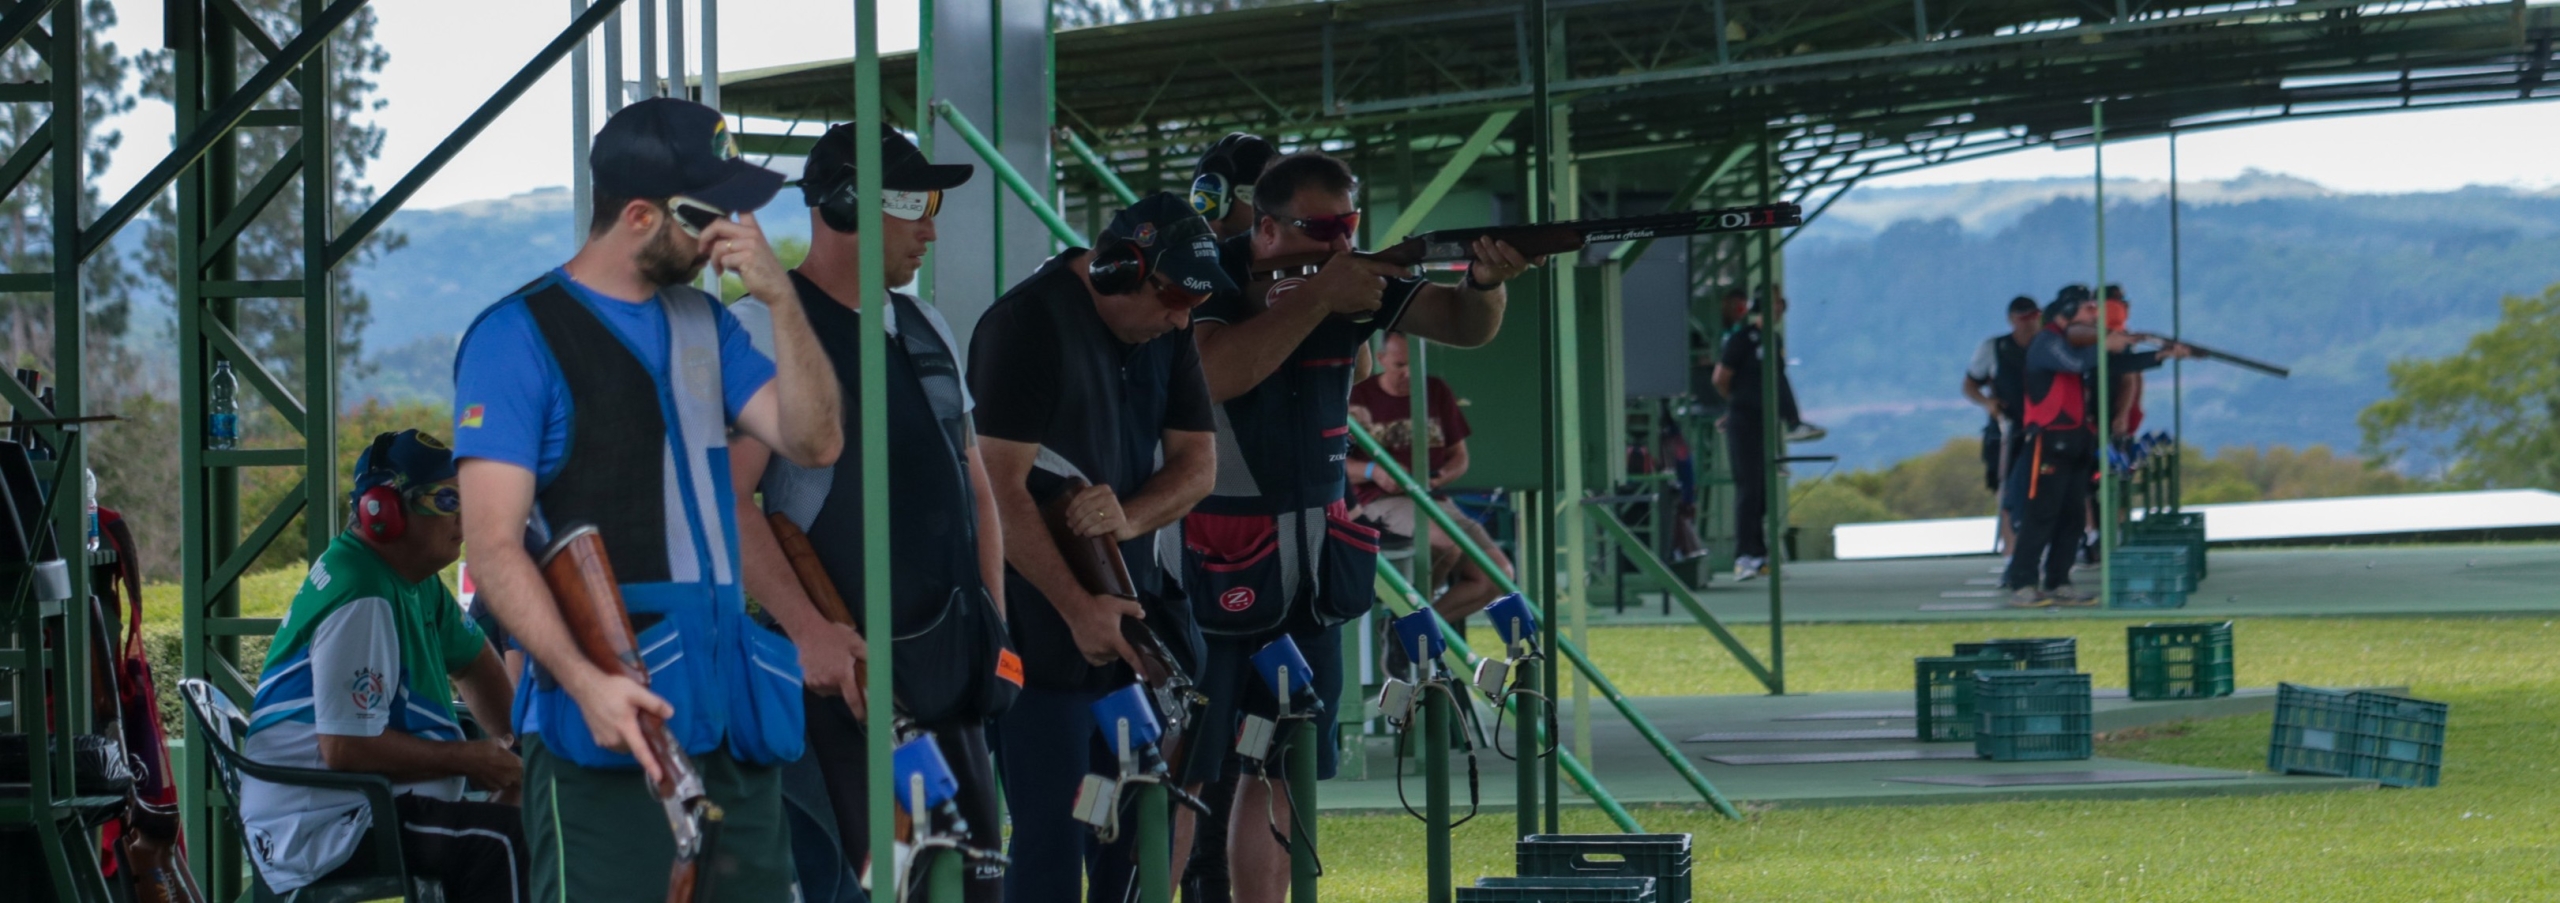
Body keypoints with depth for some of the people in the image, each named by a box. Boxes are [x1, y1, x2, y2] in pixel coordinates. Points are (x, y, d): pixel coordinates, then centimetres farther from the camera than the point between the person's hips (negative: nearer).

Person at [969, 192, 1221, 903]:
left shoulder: (1165, 332, 10)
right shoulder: (1028, 325, -15)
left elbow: (1197, 461, 9)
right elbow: (1000, 490, -20)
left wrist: (1129, 518, -14)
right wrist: (1078, 608, -21)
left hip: (1127, 600, 8)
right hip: (1039, 621, -8)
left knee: (1140, 833, 9)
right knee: (1052, 834, -10)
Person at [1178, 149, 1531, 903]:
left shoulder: (1354, 279, 3)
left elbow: (1468, 327, 3)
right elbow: (1215, 374, -29)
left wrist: (1487, 281, -20)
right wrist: (1316, 298, -26)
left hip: (1310, 569, 6)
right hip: (1206, 567, -6)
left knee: (1279, 771, 8)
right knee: (1177, 774, -7)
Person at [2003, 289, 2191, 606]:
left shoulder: (2077, 343, 17)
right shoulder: (2047, 343, -8)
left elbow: (2120, 364, 15)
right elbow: (2075, 362, -27)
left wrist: (2161, 355, 7)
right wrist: (2106, 346, -14)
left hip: (2077, 442, 9)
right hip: (2050, 440, -9)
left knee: (2071, 515, 7)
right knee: (2041, 514, -11)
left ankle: (2058, 583, 10)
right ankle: (2021, 585, -12)